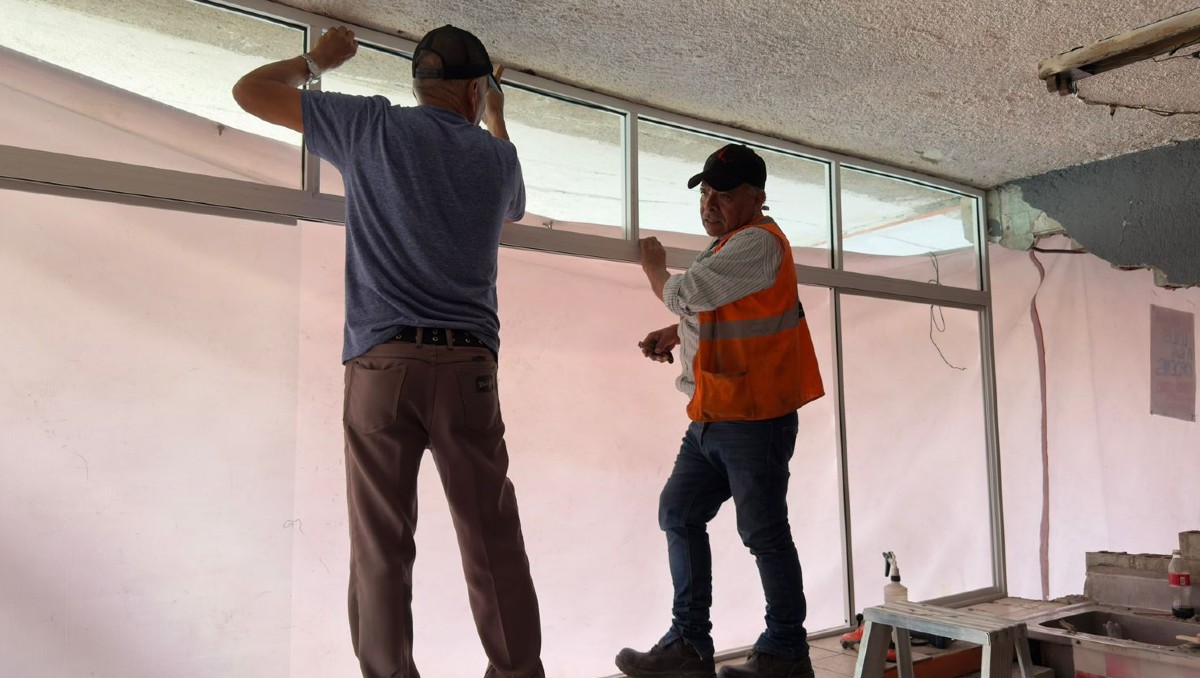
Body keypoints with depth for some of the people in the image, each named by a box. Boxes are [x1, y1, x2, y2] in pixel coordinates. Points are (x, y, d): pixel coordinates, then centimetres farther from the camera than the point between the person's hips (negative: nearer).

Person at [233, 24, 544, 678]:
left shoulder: (372, 125, 6)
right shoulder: (496, 156, 12)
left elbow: (251, 90, 14)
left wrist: (317, 60, 32)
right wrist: (498, 118, 48)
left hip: (381, 360, -1)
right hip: (468, 362, 2)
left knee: (382, 545, 3)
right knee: (491, 539, 7)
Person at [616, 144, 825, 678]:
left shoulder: (758, 242, -13)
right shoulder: (731, 245, 18)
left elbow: (684, 293, -18)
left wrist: (654, 269, 3)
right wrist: (673, 334, 11)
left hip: (753, 419, -10)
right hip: (712, 418, 10)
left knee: (763, 533, -1)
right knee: (679, 514, 10)